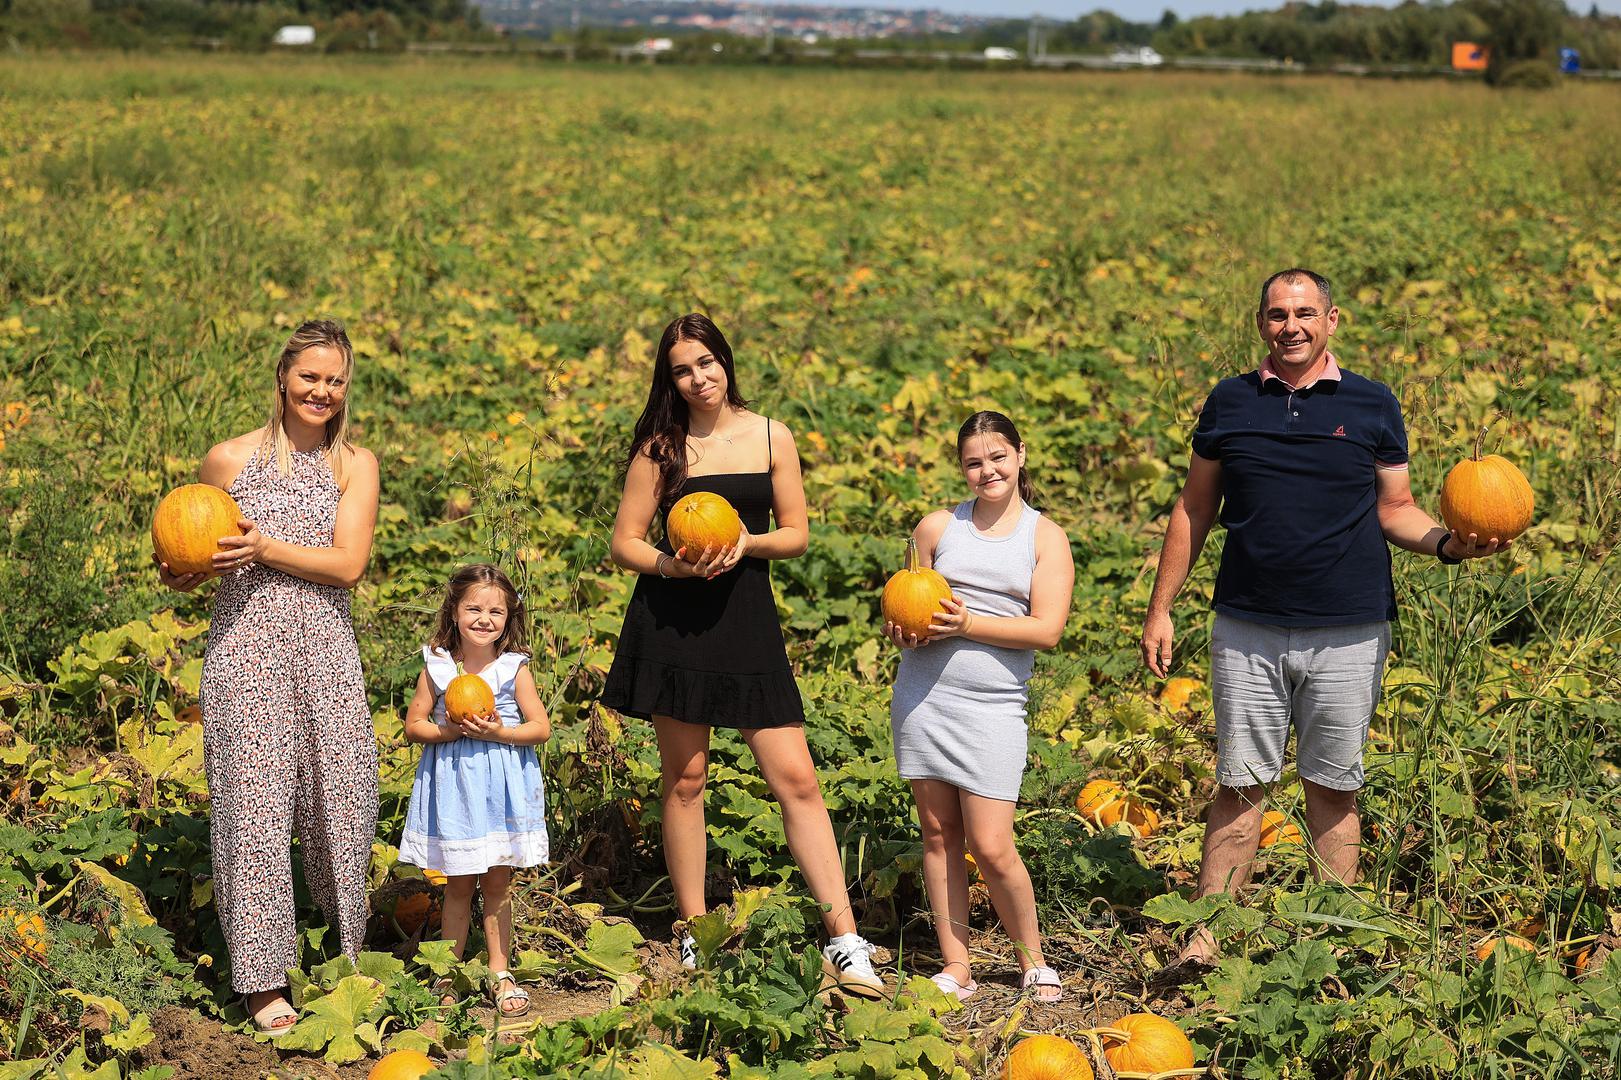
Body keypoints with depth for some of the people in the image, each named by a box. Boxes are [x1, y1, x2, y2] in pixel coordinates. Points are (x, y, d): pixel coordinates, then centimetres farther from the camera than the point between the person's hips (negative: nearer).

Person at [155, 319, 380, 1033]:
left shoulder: (355, 465, 7)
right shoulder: (229, 460, 4)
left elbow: (348, 564, -6)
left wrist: (265, 548, -15)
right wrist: (179, 575, -7)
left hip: (326, 651, 2)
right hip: (245, 649, -2)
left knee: (343, 790, 3)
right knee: (254, 800, -5)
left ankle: (347, 936, 28)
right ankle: (262, 977, 1)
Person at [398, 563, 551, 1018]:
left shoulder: (514, 668, -3)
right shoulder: (437, 667, -1)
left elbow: (541, 728, -3)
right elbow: (413, 725, 2)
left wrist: (500, 733, -18)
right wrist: (450, 731, -15)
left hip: (502, 787, 0)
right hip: (451, 783, 0)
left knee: (497, 883, 6)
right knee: (458, 884, 6)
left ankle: (499, 972, 16)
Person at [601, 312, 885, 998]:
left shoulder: (771, 439, 5)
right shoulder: (661, 447, 3)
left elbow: (797, 534, 8)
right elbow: (625, 542, 4)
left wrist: (747, 543, -12)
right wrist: (671, 565, -16)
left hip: (747, 619, 0)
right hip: (673, 621, 0)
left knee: (796, 779, -6)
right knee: (685, 777, 4)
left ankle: (844, 943, -7)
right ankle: (693, 933, 17)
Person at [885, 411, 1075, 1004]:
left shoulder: (1045, 538, 2)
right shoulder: (937, 527, 9)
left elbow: (1047, 628, -7)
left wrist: (969, 624, -16)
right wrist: (903, 629, -6)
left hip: (994, 705, -3)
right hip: (924, 693, 3)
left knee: (992, 848, -7)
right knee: (938, 834, 5)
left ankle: (1034, 963, 13)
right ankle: (956, 968, 15)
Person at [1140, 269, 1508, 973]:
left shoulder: (1373, 406, 4)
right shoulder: (1229, 404, 6)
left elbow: (1395, 511, 9)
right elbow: (1194, 510, 12)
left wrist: (1449, 544, -12)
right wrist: (1160, 608, 9)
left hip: (1348, 635, 0)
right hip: (1248, 630, 1)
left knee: (1334, 789, 7)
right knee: (1240, 784, 3)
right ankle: (1208, 933, 10)